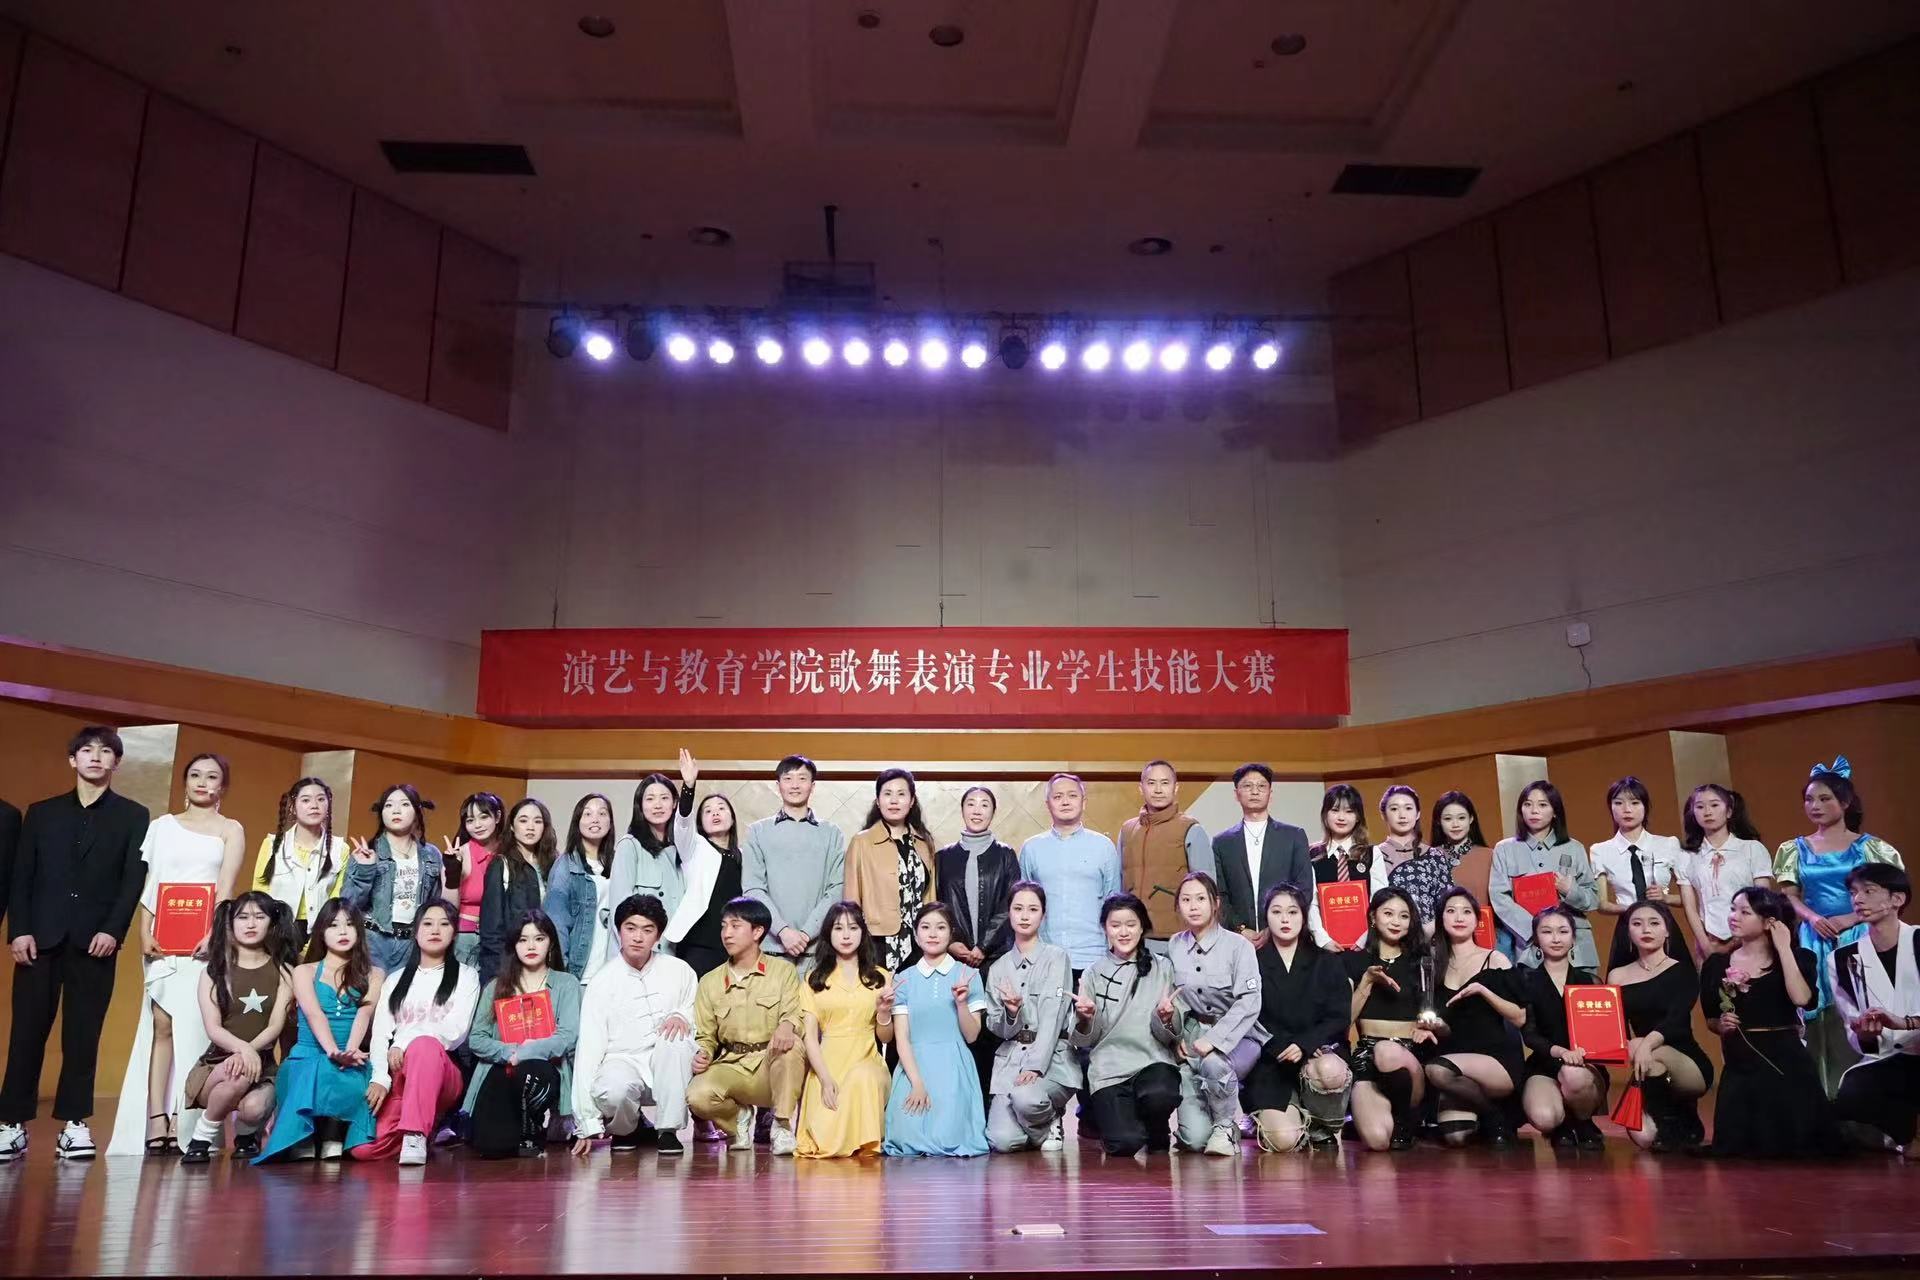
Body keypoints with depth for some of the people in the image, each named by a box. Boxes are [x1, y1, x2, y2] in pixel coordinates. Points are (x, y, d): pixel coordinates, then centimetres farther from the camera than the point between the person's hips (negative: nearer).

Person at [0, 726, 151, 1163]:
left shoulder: (133, 816, 9)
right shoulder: (41, 813, 15)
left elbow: (134, 880, 1)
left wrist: (113, 931, -11)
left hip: (94, 941, -1)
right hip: (40, 938, 1)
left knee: (83, 1035, 0)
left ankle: (73, 1124, 5)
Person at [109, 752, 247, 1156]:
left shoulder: (230, 830, 8)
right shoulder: (163, 825, 14)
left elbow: (226, 887, -3)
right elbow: (150, 885, 9)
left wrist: (213, 933, -16)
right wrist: (145, 933, -4)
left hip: (206, 938, -2)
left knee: (192, 1027, -6)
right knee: (161, 1025, -3)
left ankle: (185, 1121, -5)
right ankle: (157, 1120, -5)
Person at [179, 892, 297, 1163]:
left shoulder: (283, 971, 5)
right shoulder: (214, 971, 4)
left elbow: (276, 1025, -5)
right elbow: (213, 1029, -8)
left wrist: (250, 1051, -26)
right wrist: (243, 1048, -28)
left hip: (261, 1064, 1)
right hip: (217, 1063, -1)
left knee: (254, 1108, -32)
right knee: (239, 1076, -37)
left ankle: (248, 1134, 8)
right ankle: (201, 1139, -9)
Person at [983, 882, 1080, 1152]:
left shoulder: (1057, 957, 1)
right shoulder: (999, 967, 13)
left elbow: (1052, 1018, -10)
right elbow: (996, 1029, 8)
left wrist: (1035, 1066, -21)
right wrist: (1011, 1012, -14)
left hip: (1051, 1057, -3)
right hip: (1010, 1059, 3)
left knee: (1025, 1098, -35)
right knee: (1002, 1140, -19)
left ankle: (1050, 1125, 1)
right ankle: (1034, 1128, 17)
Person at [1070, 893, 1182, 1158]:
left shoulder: (1162, 968, 7)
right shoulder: (1093, 974, 8)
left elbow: (1172, 1036, 6)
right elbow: (1083, 1041, 7)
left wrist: (1166, 1019, -16)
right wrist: (1085, 1019, -14)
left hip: (1154, 1060, 0)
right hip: (1109, 1068, 0)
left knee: (1159, 1095, -34)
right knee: (1125, 1144, -22)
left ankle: (1158, 1133, 1)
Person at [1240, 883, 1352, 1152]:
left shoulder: (1325, 963, 10)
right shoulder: (1253, 961, 6)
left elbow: (1339, 1018, 0)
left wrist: (1304, 1045, -16)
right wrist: (1280, 1048, -14)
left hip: (1318, 1051, 2)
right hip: (1270, 1063, -2)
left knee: (1331, 1071, -36)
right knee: (1284, 1140, -24)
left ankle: (1325, 1127, -3)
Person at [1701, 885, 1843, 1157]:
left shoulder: (1795, 957, -2)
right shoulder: (1717, 963, 4)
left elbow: (1802, 999, -24)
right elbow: (1710, 1019, 14)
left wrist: (1784, 948, -18)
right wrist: (1721, 1025, -10)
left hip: (1784, 1062, -3)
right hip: (1739, 1066, 3)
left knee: (1789, 1143, 3)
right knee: (1735, 1145, 7)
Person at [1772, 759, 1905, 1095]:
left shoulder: (1870, 847, 3)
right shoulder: (1795, 849, 10)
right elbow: (1789, 896, 6)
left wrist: (1849, 919, -15)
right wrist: (1812, 917, -14)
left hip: (1859, 939, -2)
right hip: (1815, 943, 2)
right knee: (1823, 1025, 0)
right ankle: (1829, 1097, 5)